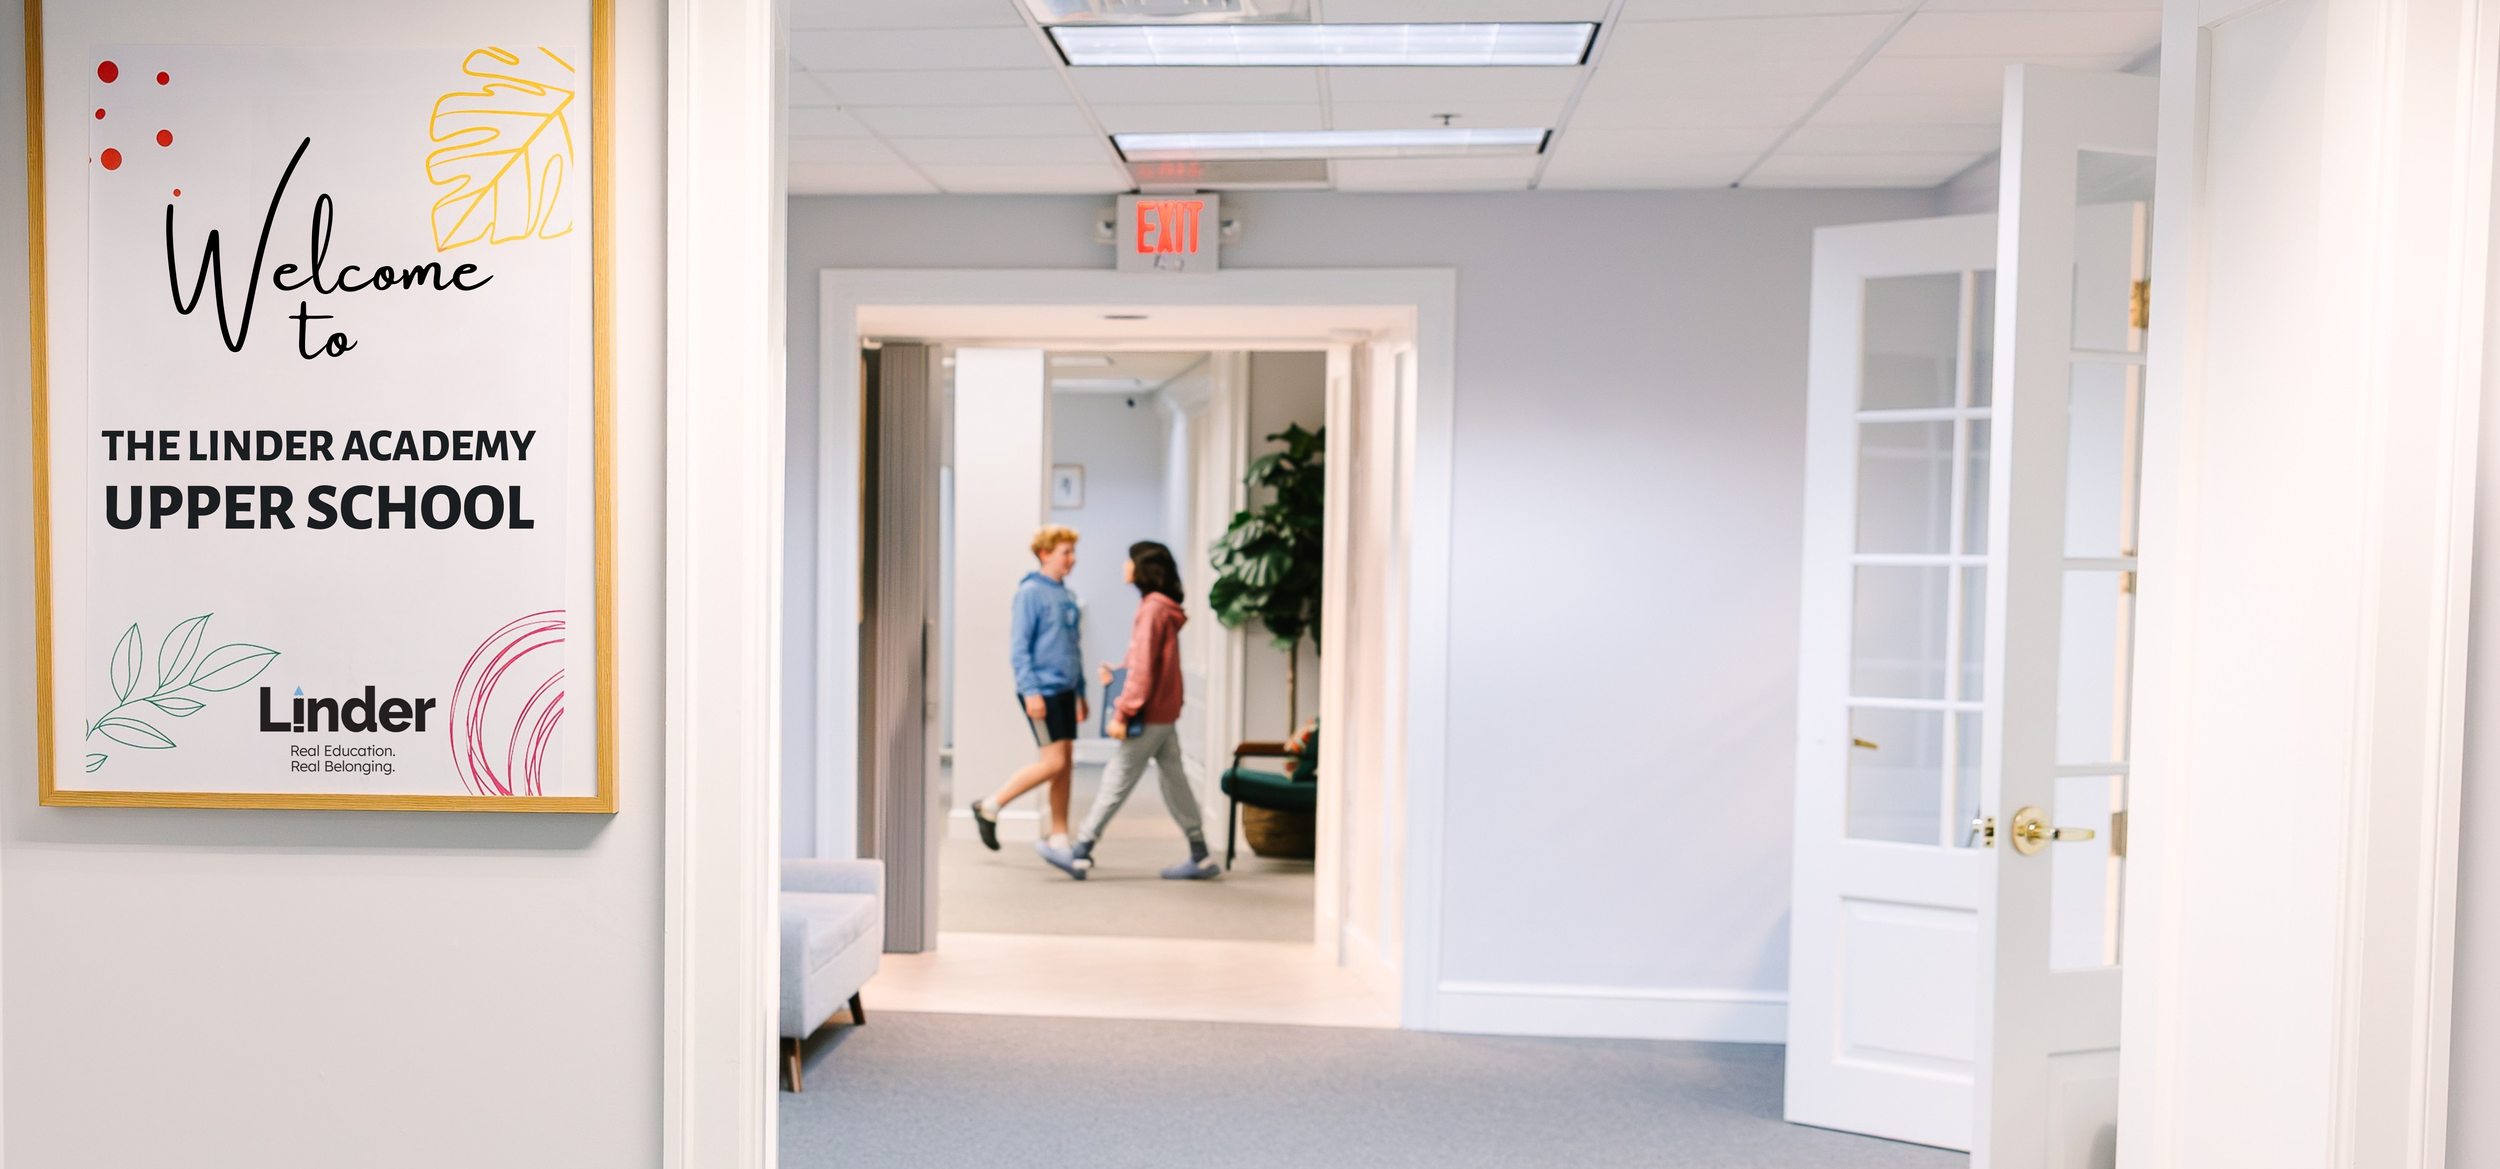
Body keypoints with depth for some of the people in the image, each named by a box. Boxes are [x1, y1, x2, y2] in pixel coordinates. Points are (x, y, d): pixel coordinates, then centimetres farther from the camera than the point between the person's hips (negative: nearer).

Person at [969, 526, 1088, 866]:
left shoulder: (1068, 596, 14)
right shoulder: (1030, 592, -9)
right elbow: (1018, 646, -12)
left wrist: (1081, 692, 20)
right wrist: (1031, 691, -18)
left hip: (1065, 691, 8)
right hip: (1041, 692, -8)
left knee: (1065, 766, 7)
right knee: (1053, 763, -11)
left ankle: (1058, 840, 14)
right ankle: (989, 806, 5)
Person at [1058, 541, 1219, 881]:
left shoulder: (1152, 608, -16)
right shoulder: (1164, 608, 13)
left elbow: (1143, 668, -20)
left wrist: (1122, 714, -19)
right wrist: (1116, 674, 8)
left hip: (1149, 715, -9)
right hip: (1165, 712, 9)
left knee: (1117, 781, -4)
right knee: (1173, 780, 12)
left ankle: (1080, 855, 2)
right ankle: (1201, 857, 15)